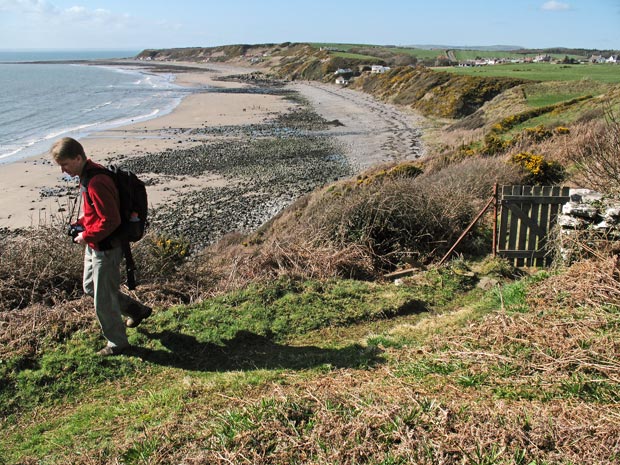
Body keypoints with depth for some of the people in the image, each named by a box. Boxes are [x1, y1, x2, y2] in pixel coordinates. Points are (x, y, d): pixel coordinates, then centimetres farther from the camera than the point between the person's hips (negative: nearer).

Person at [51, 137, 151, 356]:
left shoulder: (96, 183, -27)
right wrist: (80, 224, 4)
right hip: (94, 246, 11)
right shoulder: (87, 175, 6)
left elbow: (111, 221, -29)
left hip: (106, 249, -11)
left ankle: (117, 344, 23)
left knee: (103, 300, 3)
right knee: (90, 287, 25)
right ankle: (137, 310, 38)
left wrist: (86, 236, -17)